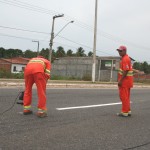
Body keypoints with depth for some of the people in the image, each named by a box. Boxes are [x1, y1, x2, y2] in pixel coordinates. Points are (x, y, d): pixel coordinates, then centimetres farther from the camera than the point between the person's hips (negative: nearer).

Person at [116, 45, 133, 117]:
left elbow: (125, 71, -23)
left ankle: (124, 112, -1)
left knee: (124, 96, -6)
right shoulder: (125, 58, 17)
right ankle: (128, 111, 22)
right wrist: (120, 80, 21)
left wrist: (120, 81, -22)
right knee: (126, 96, 15)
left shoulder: (125, 59, -16)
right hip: (126, 81, 11)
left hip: (124, 80, -11)